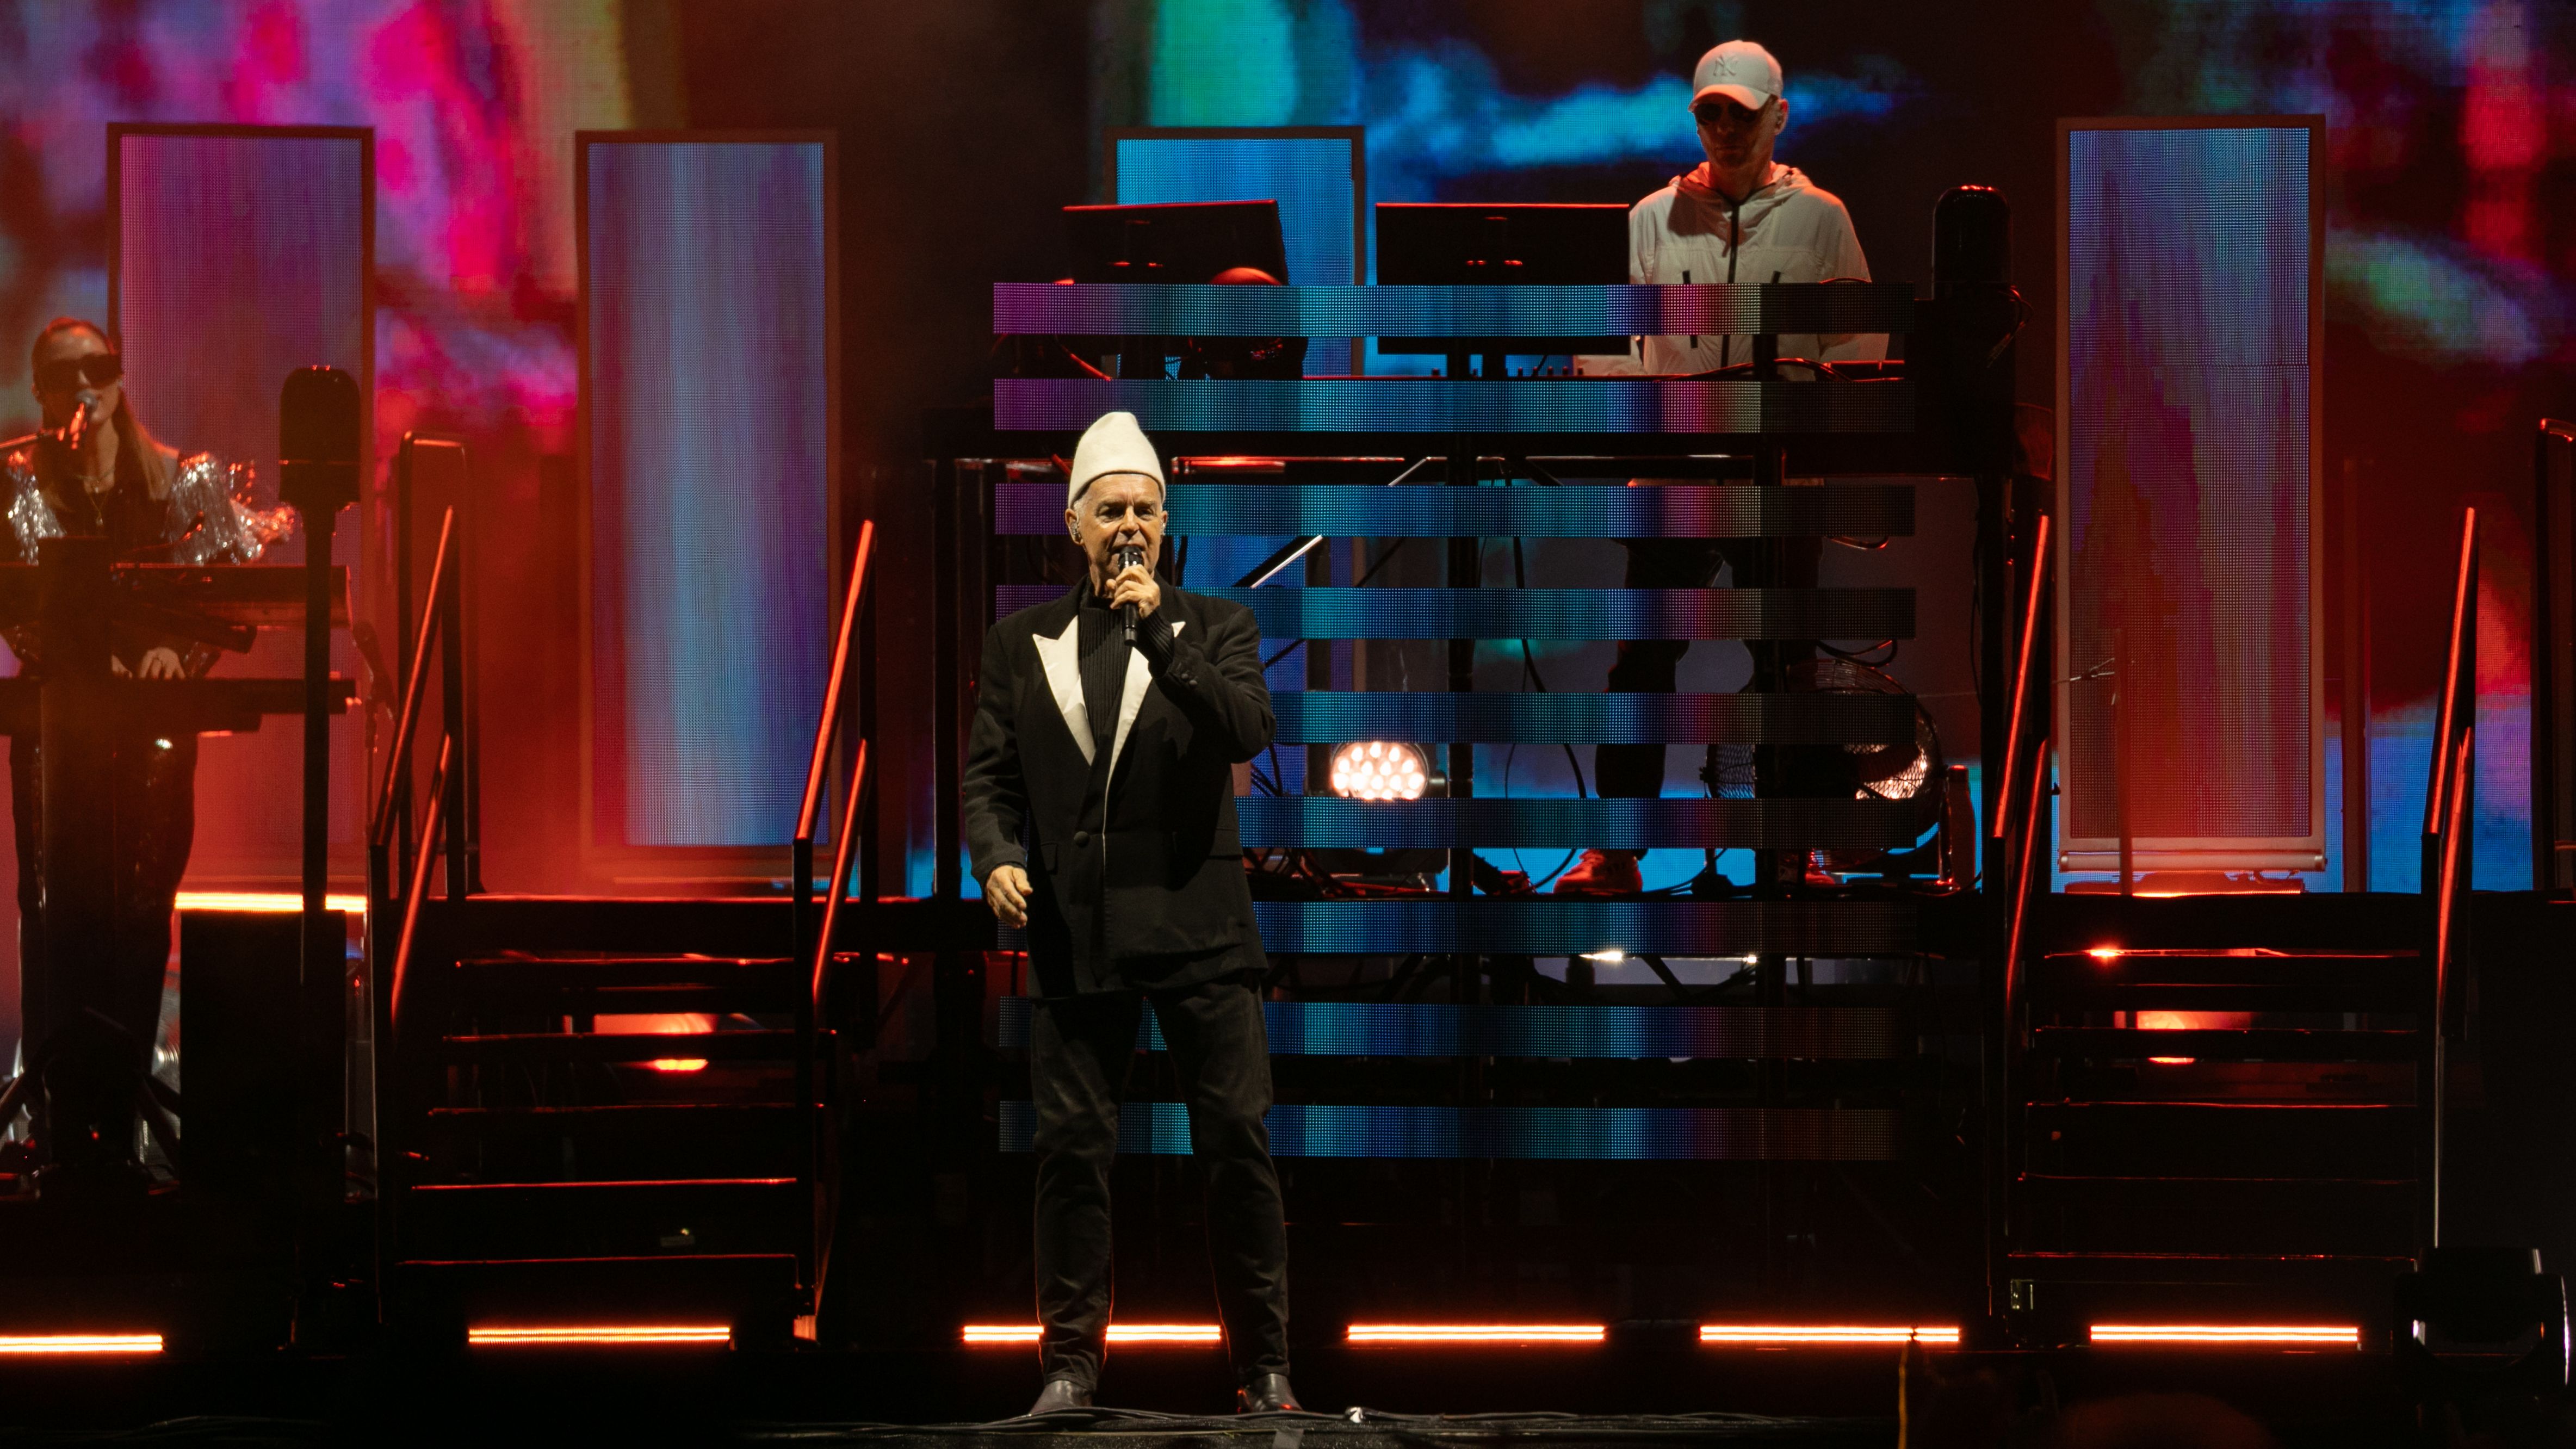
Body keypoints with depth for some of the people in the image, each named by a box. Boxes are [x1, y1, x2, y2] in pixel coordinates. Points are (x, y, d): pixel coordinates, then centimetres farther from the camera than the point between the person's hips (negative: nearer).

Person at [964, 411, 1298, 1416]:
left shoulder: (1214, 628, 7)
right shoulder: (1021, 645, 11)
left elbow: (1249, 729, -9)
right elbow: (989, 775, 9)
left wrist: (1158, 635, -16)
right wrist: (996, 858, -10)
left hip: (1195, 923, -1)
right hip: (1075, 930, 1)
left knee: (1237, 1142, -2)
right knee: (1072, 1149, 0)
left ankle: (1264, 1367, 4)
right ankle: (1070, 1364, 6)